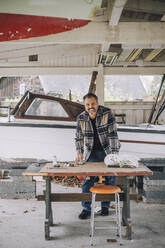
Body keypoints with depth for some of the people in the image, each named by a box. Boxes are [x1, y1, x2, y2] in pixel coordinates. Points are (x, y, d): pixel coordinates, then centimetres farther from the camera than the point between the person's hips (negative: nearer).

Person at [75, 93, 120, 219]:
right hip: (91, 152, 2)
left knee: (109, 178, 4)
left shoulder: (107, 113, -15)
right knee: (88, 180, -2)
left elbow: (113, 133, -19)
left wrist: (114, 153, -25)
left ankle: (105, 206, 21)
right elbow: (79, 137, 3)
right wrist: (79, 152, -12)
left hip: (107, 151, -1)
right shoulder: (81, 118, -6)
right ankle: (86, 208, 9)